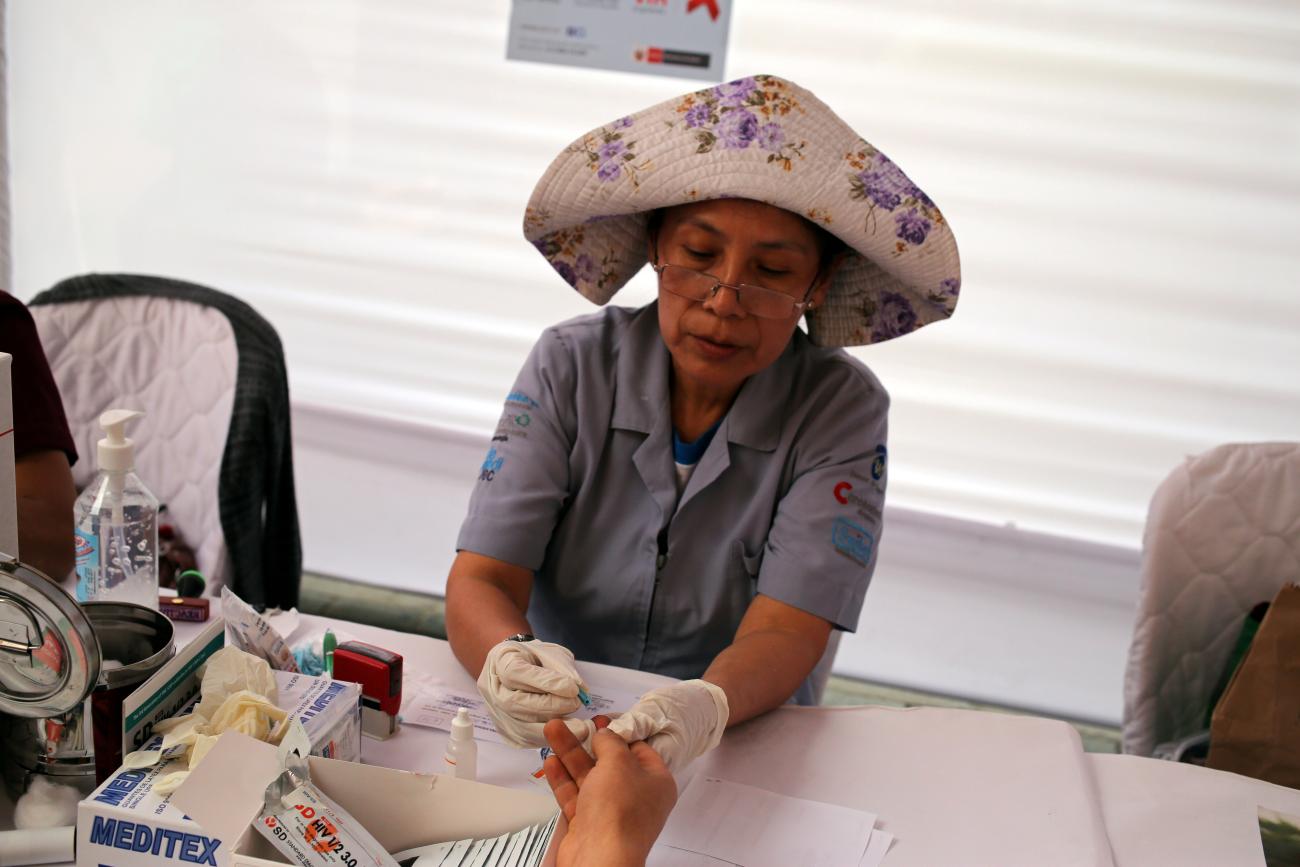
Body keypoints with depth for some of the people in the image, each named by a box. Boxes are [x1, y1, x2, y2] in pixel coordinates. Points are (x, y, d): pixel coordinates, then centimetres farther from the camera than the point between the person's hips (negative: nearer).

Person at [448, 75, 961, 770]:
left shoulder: (840, 410, -8)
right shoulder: (572, 367, -6)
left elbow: (783, 634, -16)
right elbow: (479, 581, -11)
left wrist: (707, 706, -39)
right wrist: (507, 659, -35)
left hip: (740, 747, 1)